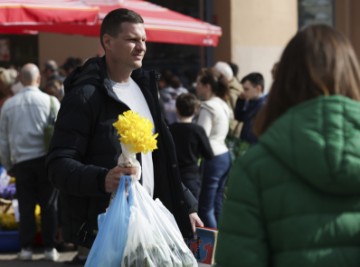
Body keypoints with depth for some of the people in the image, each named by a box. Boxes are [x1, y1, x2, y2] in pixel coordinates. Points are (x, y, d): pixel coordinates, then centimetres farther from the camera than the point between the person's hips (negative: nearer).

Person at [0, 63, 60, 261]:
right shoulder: (50, 101, -5)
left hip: (21, 161, 2)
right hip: (45, 158, -1)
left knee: (26, 206, 10)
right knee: (48, 205, 7)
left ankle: (26, 248, 10)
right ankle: (49, 248, 8)